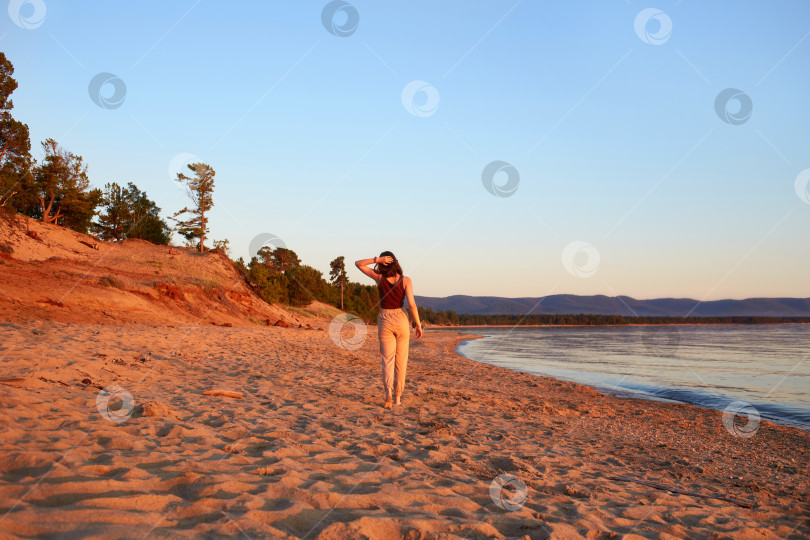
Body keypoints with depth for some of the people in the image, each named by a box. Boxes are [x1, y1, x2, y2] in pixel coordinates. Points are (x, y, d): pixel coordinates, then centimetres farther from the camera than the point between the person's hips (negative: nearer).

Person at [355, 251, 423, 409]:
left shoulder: (379, 277, -4)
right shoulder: (406, 280, -7)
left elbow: (358, 263, 3)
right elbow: (412, 304, -15)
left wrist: (377, 260, -9)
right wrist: (418, 324, -5)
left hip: (384, 321, 1)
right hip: (401, 319, -1)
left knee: (387, 360, 3)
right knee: (401, 360, 11)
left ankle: (388, 392, -19)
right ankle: (397, 396, 13)